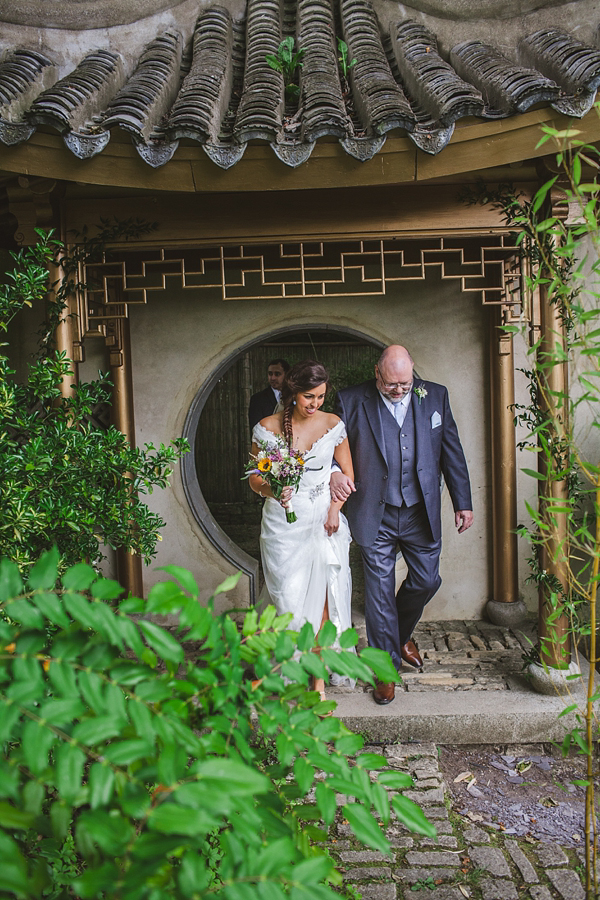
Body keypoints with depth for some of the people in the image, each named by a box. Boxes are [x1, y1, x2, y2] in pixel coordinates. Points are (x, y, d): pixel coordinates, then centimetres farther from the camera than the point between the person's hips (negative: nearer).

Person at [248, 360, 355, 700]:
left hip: (324, 521, 1)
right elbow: (255, 477, 3)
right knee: (290, 600, -1)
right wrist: (271, 490, -19)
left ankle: (319, 678, 14)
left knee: (322, 600, 1)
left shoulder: (333, 424, 1)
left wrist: (335, 507, -4)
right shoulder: (267, 427, -4)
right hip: (283, 523, -1)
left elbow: (348, 473, 10)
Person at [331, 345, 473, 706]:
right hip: (376, 516, -2)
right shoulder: (352, 401, -5)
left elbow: (452, 452, 7)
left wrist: (463, 503, 6)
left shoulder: (435, 395, 3)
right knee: (380, 591, 4)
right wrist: (334, 472, -20)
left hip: (422, 513, 3)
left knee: (427, 580, 13)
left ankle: (402, 634, 43)